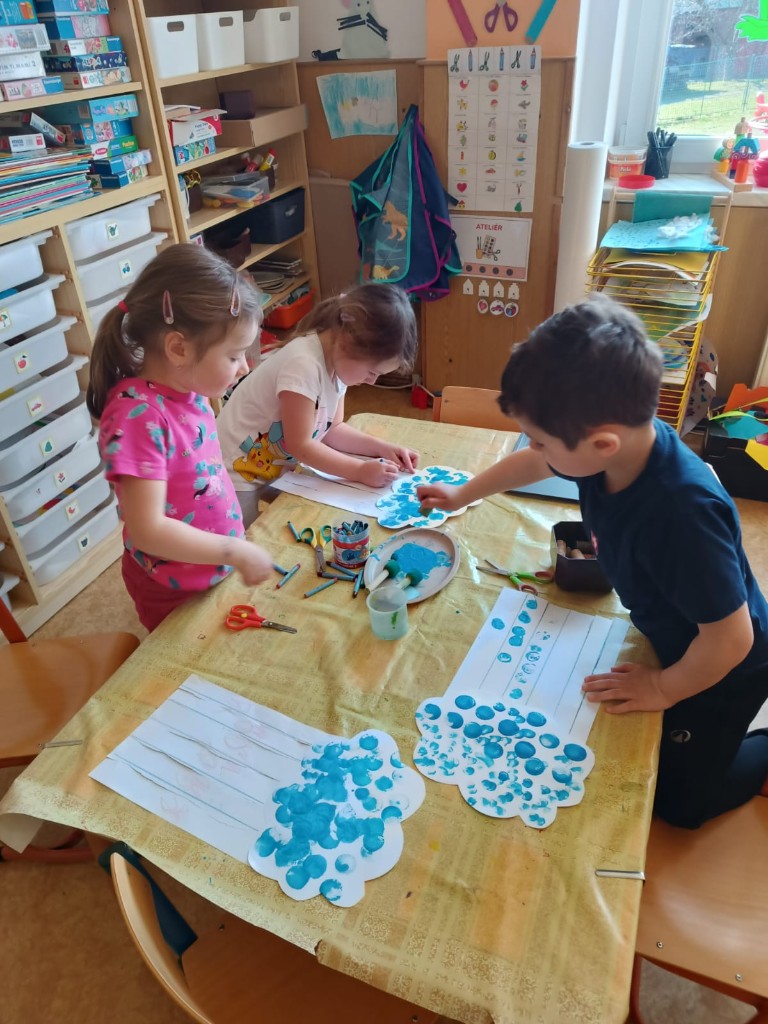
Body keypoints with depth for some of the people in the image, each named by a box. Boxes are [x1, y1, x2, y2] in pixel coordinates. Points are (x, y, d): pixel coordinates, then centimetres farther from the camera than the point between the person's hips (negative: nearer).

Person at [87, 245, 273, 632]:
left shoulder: (187, 388, -6)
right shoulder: (138, 416, -30)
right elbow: (148, 530, -30)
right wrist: (236, 552, -24)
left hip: (213, 569, 7)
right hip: (173, 589, -7)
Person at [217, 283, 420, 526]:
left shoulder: (337, 360, -3)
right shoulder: (303, 365, -29)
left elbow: (332, 429, 5)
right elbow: (300, 445, -25)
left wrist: (381, 448, -6)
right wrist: (361, 471, -22)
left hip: (277, 469, 8)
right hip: (238, 476, -7)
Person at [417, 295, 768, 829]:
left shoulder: (682, 512, -45)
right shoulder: (619, 438, -22)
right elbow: (532, 464, 0)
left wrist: (663, 689, -17)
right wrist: (461, 495, 12)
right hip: (672, 638, 7)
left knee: (679, 800, 14)